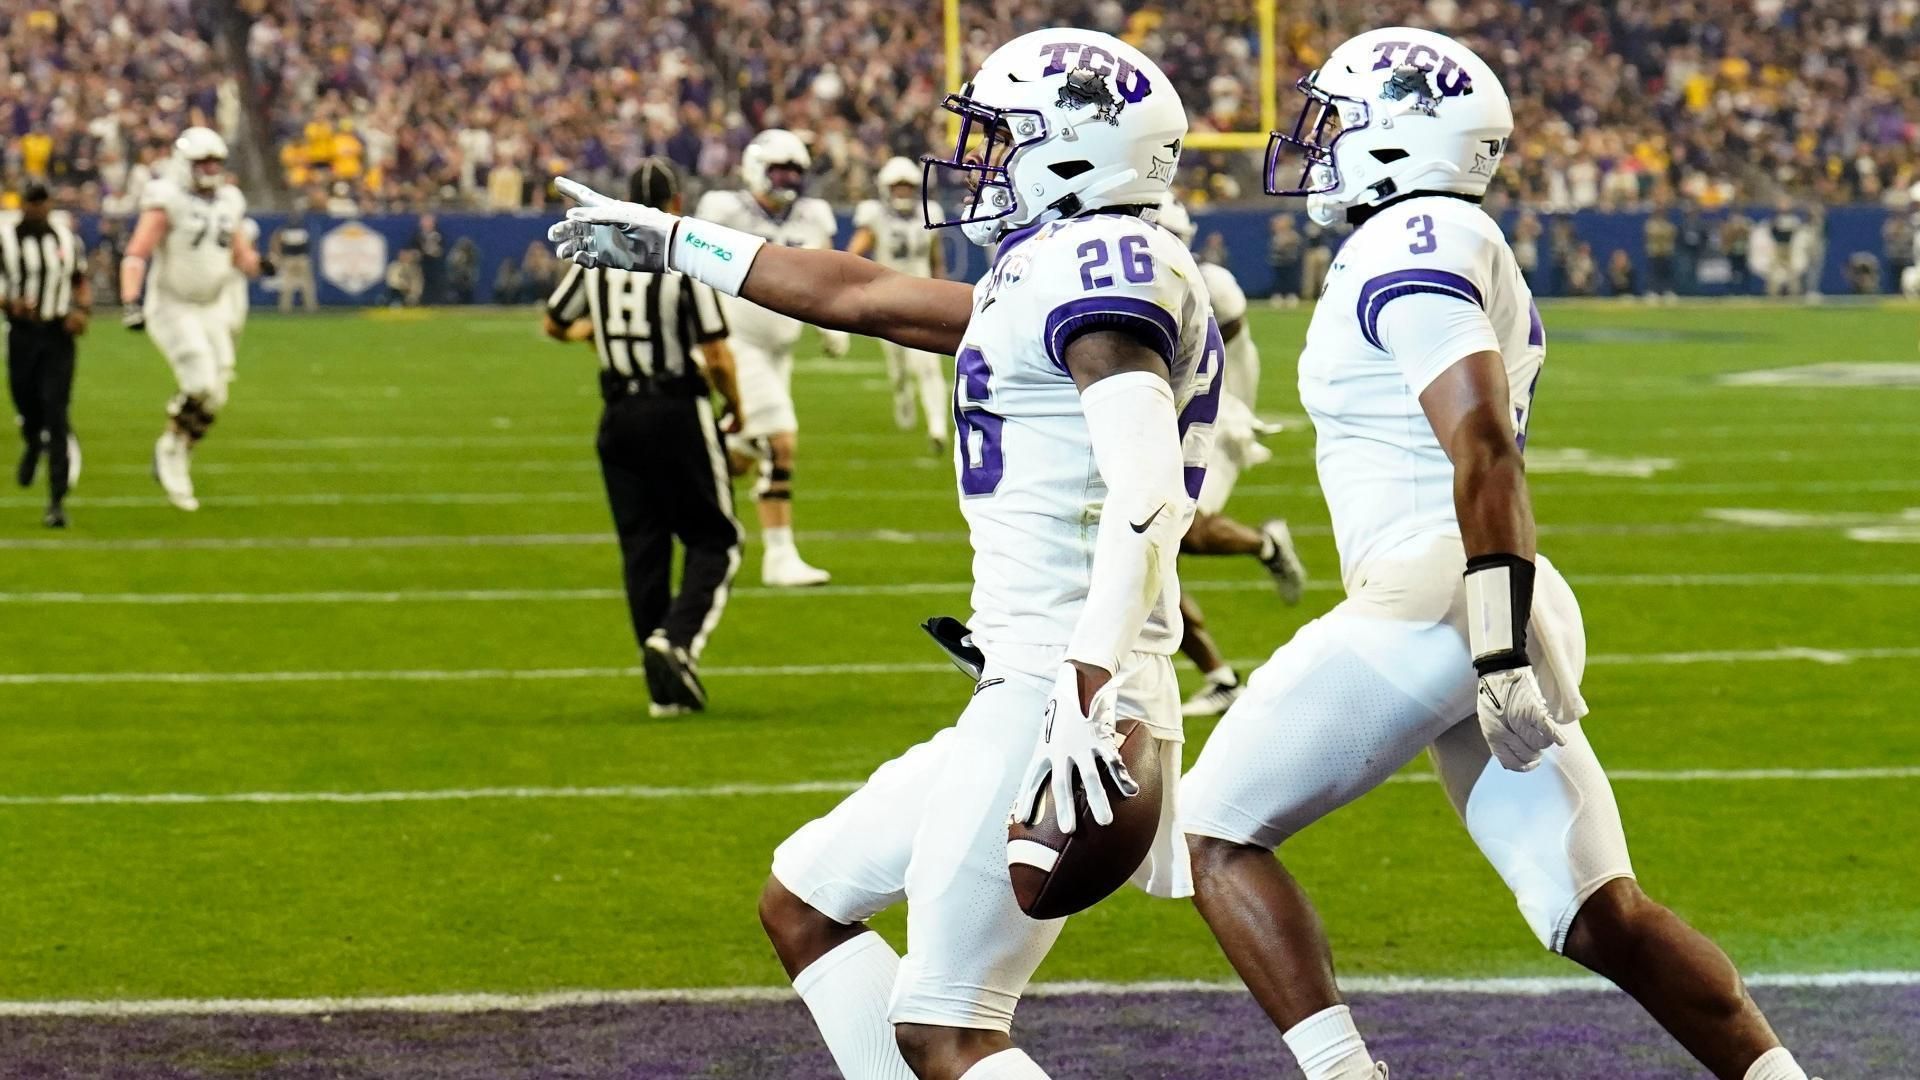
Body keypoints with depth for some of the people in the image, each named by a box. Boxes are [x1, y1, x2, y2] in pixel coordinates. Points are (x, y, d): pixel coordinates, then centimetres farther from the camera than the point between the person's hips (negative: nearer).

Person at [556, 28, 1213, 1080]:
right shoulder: (1053, 275, 18)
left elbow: (1147, 489, -26)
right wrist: (672, 242, 39)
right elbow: (859, 296, 30)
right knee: (802, 904, 21)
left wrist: (1088, 690, -36)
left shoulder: (1104, 263, -13)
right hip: (1024, 701, 11)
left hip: (1052, 703, -11)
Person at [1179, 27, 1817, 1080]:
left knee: (1214, 831, 0)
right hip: (1498, 620, 9)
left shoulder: (1409, 244, -9)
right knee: (1603, 917, 5)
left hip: (1429, 601, -9)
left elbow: (1484, 449, -20)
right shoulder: (1467, 249, 21)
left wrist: (1501, 653, -25)